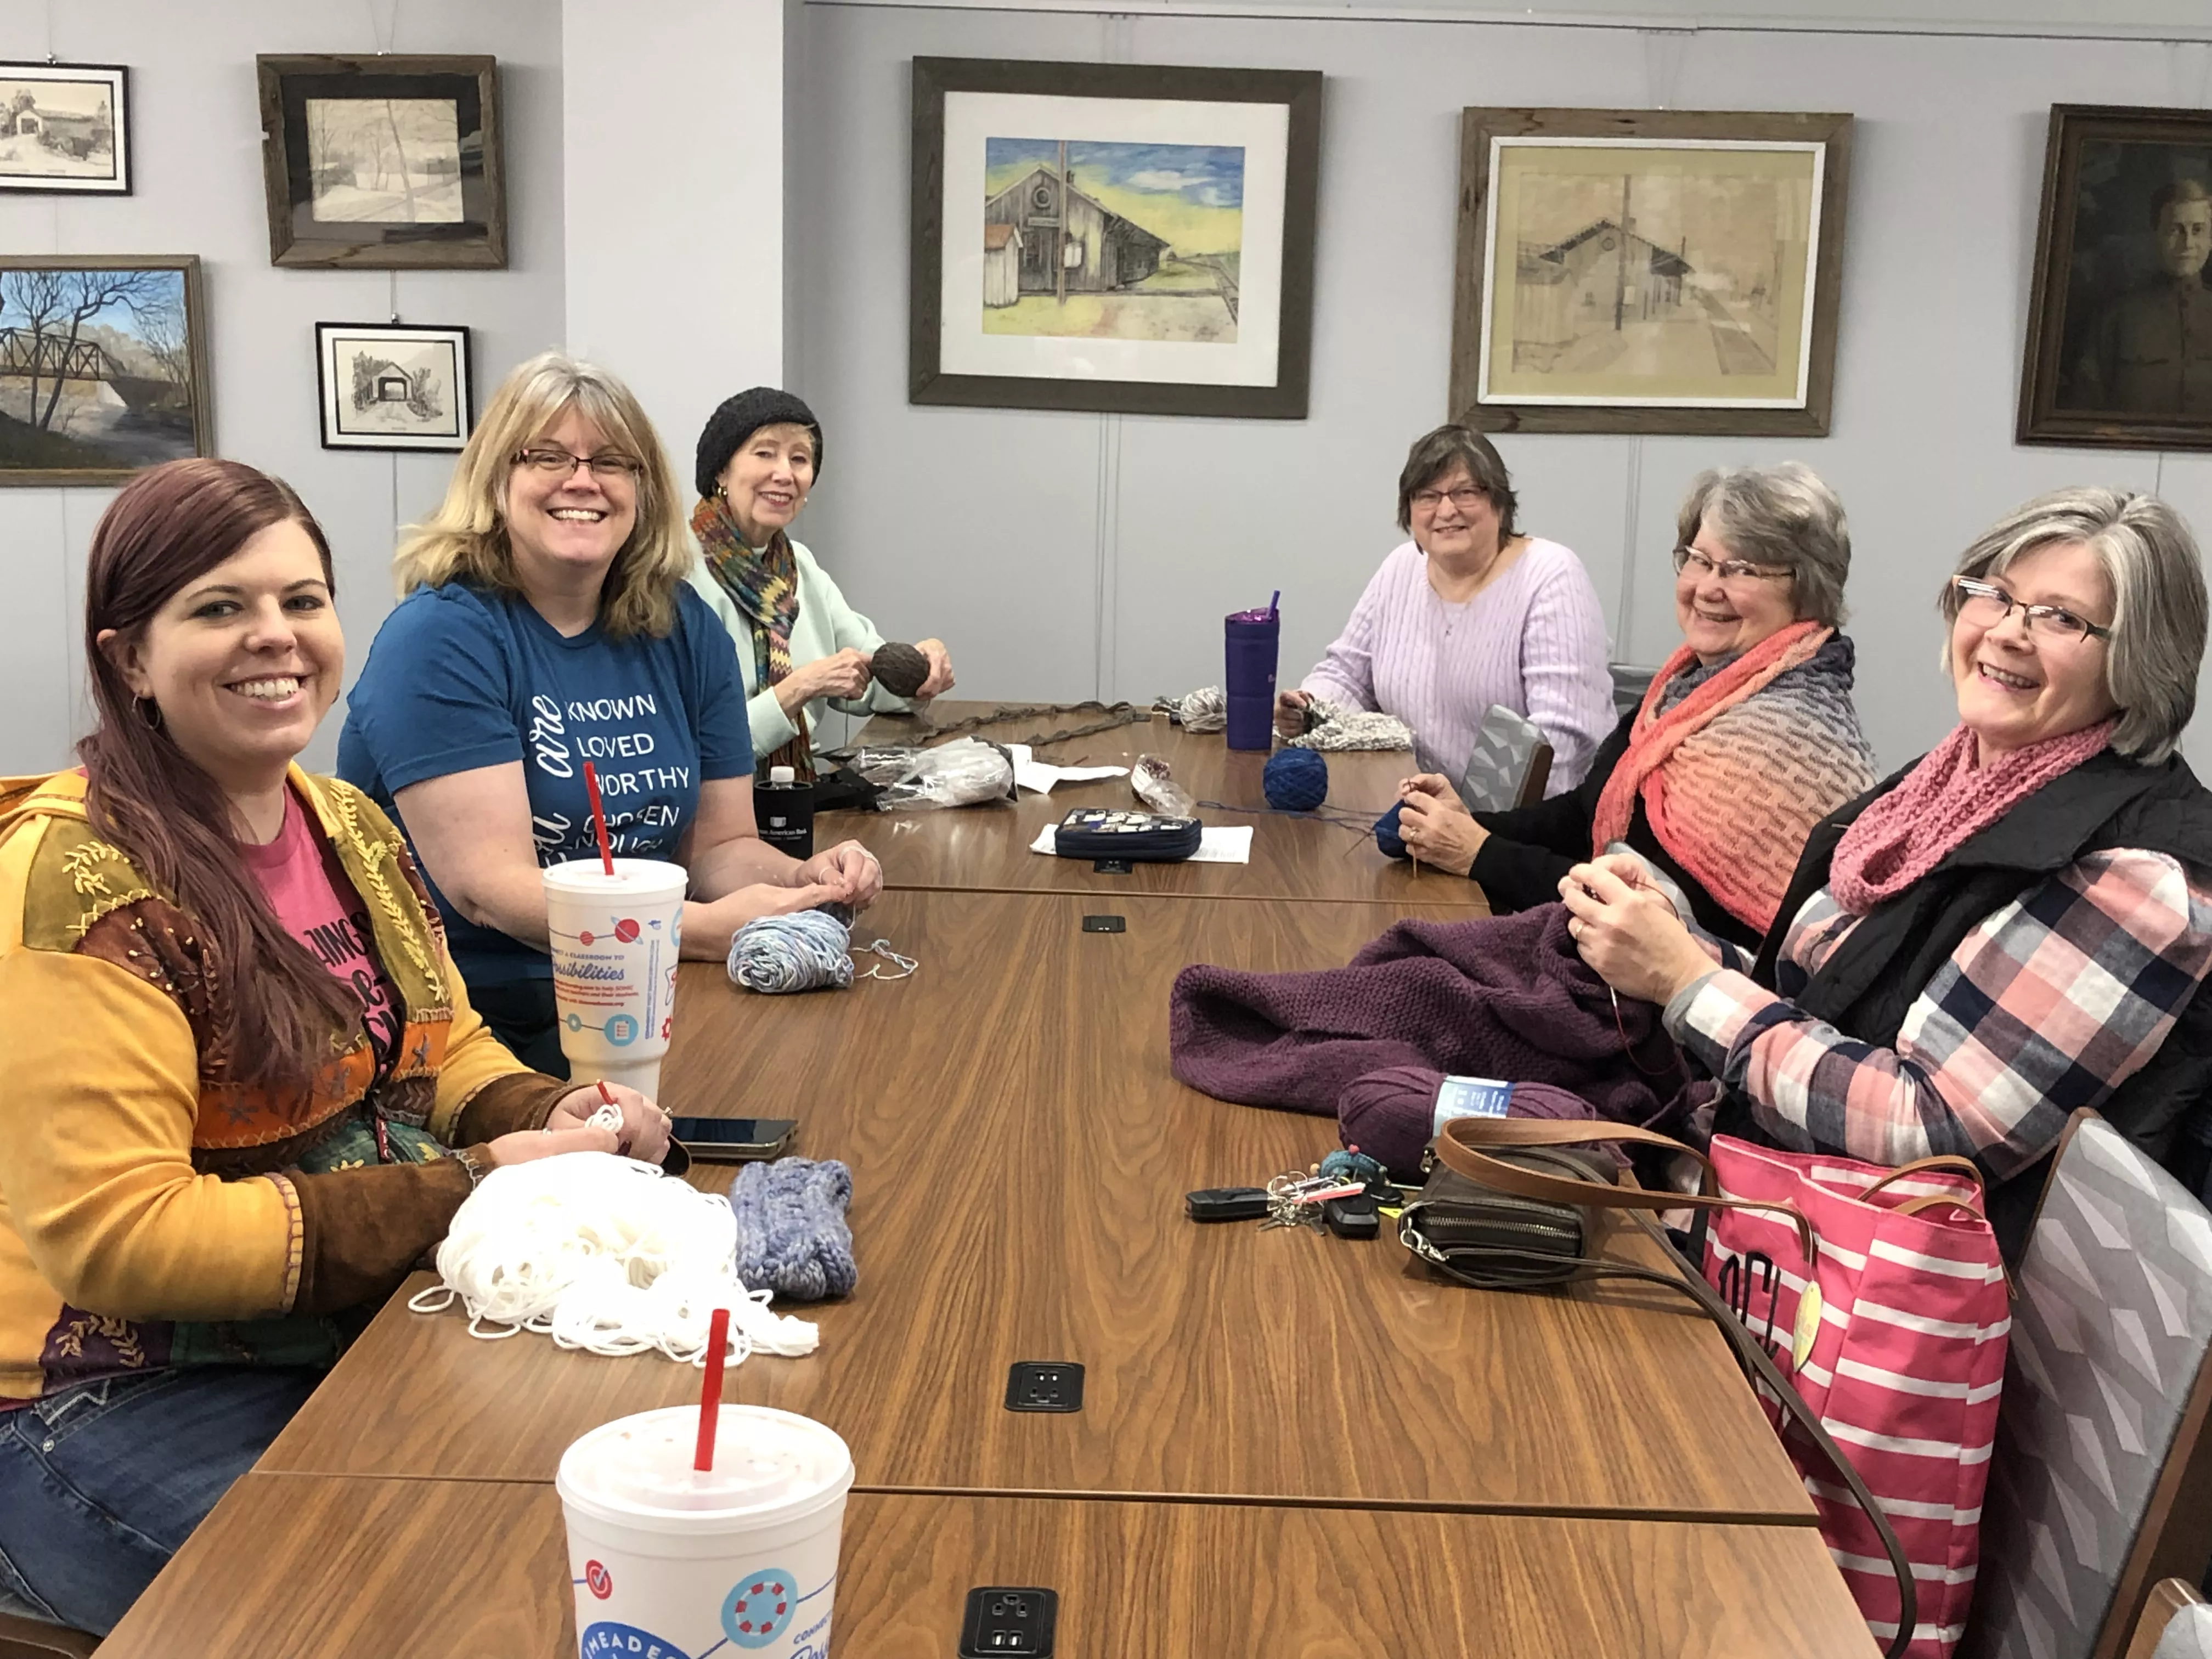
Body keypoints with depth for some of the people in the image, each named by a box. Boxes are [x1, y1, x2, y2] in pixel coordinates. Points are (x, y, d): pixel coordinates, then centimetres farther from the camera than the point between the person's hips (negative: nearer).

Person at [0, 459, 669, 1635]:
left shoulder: (347, 826, 7)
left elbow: (443, 1049, 17)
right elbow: (113, 1235, -22)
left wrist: (548, 1119, -6)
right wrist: (471, 1188, -22)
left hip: (361, 1338, 7)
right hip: (119, 1404, -7)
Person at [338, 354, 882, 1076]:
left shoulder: (682, 629, 8)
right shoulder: (441, 636, -10)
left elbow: (720, 845, 12)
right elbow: (490, 888, -18)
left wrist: (802, 879, -11)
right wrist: (704, 931, -29)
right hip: (479, 1021, -6)